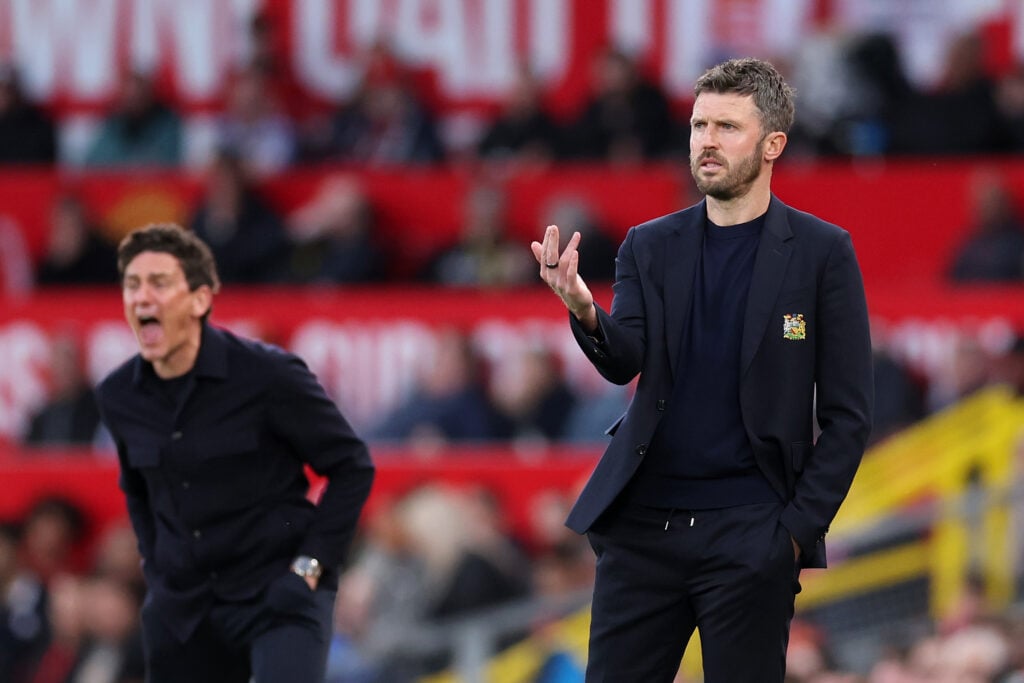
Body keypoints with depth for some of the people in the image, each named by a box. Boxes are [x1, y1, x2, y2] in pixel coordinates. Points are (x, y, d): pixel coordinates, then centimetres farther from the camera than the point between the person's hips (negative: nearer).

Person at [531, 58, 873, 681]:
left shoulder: (822, 252, 1)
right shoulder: (651, 247, 10)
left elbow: (847, 415, 0)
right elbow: (626, 361, -4)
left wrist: (799, 529, -7)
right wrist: (585, 312, -26)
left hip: (750, 535, -3)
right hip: (643, 527, 3)